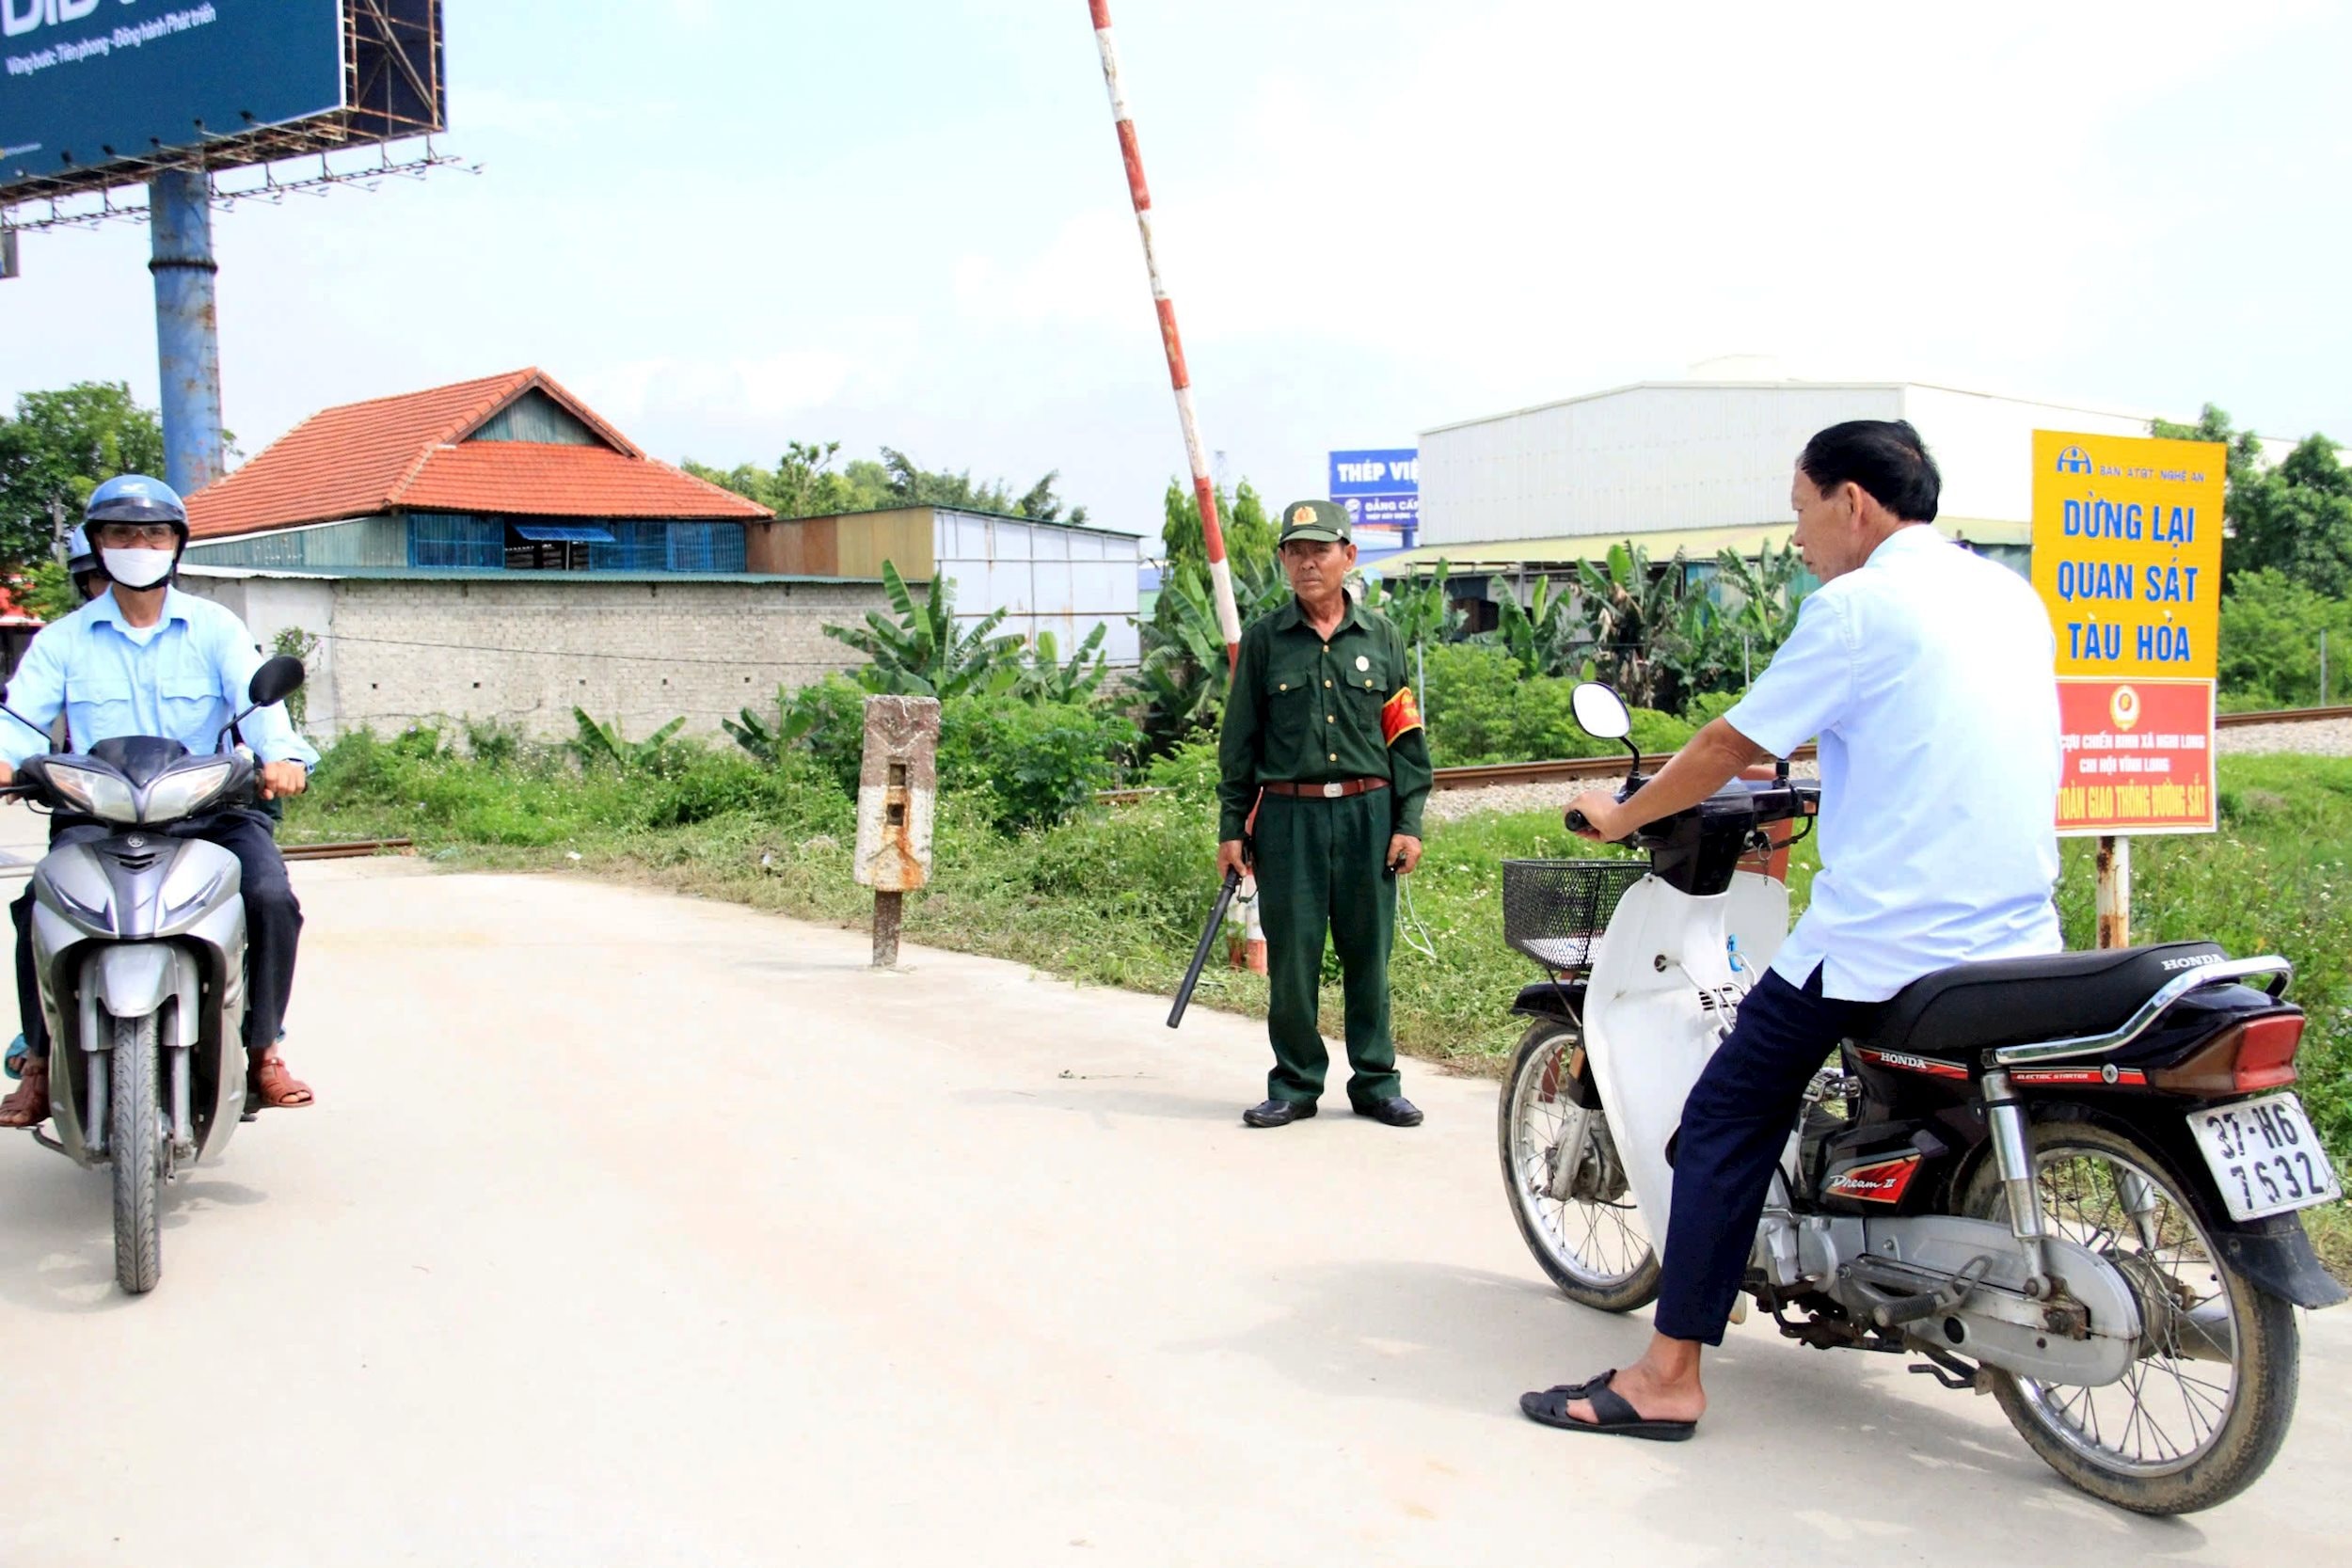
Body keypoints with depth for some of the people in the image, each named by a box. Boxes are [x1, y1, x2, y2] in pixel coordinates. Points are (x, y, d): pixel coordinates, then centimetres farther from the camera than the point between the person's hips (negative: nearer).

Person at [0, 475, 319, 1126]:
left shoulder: (216, 629, 10)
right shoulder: (63, 640, 12)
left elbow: (257, 702, -7)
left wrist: (281, 756, -29)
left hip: (210, 809, -1)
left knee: (272, 897, -26)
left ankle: (263, 1050, -8)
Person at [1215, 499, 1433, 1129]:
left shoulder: (1381, 639, 9)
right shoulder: (1264, 640, 5)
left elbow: (1407, 738, 9)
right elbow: (1239, 740, 7)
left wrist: (1409, 822, 2)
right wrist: (1231, 827, 3)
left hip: (1368, 814, 1)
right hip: (1289, 816, -1)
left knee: (1369, 954, 6)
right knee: (1291, 958, 2)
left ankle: (1375, 1082, 19)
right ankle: (1295, 1084, 15)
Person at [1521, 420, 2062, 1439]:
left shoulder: (1856, 605, -8)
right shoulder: (2014, 599, 14)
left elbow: (1731, 748, -3)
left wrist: (1619, 818, 12)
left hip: (1882, 940, -8)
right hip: (2020, 942, 8)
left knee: (1728, 1122, 0)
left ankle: (1669, 1377, -2)